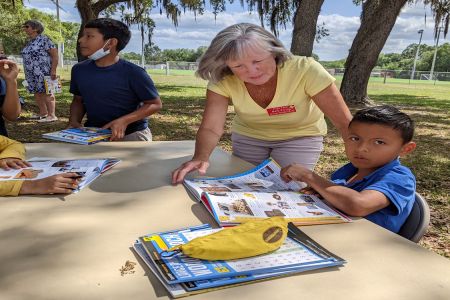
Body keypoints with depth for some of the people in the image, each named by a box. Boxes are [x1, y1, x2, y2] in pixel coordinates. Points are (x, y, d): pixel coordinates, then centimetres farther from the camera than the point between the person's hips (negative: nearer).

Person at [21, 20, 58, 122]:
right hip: (31, 74, 8)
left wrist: (53, 70, -20)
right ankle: (43, 113, 19)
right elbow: (27, 57, 23)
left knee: (46, 93, -8)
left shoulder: (44, 39, -8)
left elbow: (55, 55, -13)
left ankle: (52, 115, -6)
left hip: (43, 73, -8)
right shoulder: (30, 42, 16)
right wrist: (27, 73, 20)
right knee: (37, 93, 10)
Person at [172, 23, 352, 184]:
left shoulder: (304, 70, -32)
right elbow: (211, 128, -27)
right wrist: (200, 158, -48)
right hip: (247, 135, 2)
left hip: (300, 136, -2)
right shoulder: (222, 81, -25)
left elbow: (345, 123, -30)